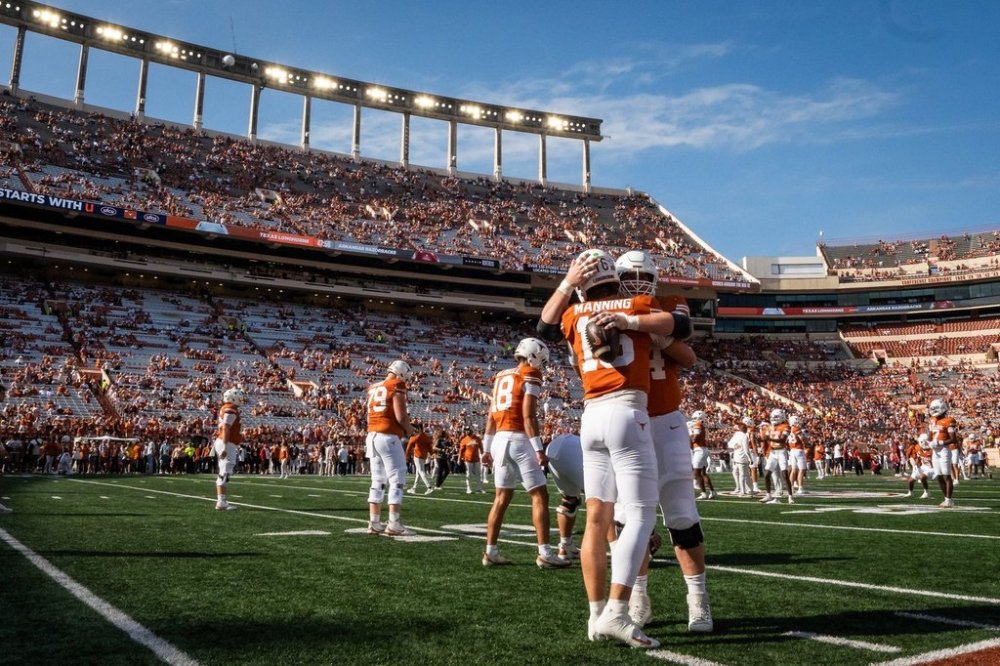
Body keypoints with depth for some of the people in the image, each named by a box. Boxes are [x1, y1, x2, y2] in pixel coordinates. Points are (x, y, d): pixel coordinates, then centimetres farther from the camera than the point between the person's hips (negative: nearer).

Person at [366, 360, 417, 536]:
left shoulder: (373, 388, 15)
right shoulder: (397, 386, -7)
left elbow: (370, 415, 16)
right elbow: (400, 416, -14)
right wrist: (409, 429, 5)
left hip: (372, 436, 8)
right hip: (389, 437, -8)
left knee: (377, 481, 13)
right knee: (397, 480, -3)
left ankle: (374, 523, 14)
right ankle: (394, 524, -6)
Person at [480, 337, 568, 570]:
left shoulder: (501, 376, 18)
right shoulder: (530, 376, -4)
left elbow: (491, 416, 16)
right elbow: (528, 415, -12)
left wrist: (487, 448, 19)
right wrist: (539, 449, -14)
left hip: (499, 440, 8)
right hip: (518, 440, -8)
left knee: (502, 498, 12)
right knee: (539, 496, -2)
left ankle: (491, 551, 13)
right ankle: (544, 553, -5)